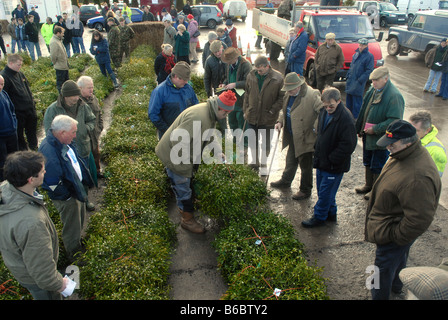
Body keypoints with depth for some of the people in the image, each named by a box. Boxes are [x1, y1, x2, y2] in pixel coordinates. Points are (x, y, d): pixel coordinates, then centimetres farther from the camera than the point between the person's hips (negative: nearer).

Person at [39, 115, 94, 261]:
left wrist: (84, 180, 9)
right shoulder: (49, 153, -36)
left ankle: (77, 242, 55)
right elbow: (52, 184, -31)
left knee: (80, 219, 30)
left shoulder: (64, 142, -6)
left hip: (77, 187, 9)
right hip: (67, 199, -9)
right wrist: (69, 195, -18)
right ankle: (74, 254, 39)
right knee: (72, 226, 14)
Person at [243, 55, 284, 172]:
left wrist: (273, 110, -15)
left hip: (268, 119, -3)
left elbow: (282, 97, -8)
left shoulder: (278, 79, -14)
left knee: (266, 143, 13)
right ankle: (255, 161, 39)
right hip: (252, 116, 3)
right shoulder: (251, 76, -4)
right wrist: (246, 110, 6)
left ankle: (263, 163, 35)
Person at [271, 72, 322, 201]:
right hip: (293, 137, 8)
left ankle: (305, 190, 24)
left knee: (305, 165, 7)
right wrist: (280, 121, 5)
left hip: (305, 138, -8)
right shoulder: (289, 94, 4)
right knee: (290, 160, 26)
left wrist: (316, 129, -25)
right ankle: (285, 180, 48)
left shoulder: (312, 95, -23)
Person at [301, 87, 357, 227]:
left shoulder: (346, 118, -24)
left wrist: (331, 160, -18)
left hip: (334, 166, -8)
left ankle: (319, 217, 25)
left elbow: (348, 145, -24)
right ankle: (331, 213, 41)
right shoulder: (324, 112, 1)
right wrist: (317, 150, 11)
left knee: (325, 192, 5)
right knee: (322, 188, 21)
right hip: (322, 161, 8)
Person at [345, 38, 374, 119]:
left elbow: (369, 71, -11)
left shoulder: (369, 56, -8)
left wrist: (360, 80, -16)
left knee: (357, 102, -4)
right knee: (349, 100, 14)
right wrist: (348, 76, 12)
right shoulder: (356, 54, 13)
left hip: (358, 83, -7)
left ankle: (356, 118, 5)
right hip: (350, 81, 7)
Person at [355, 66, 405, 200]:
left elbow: (394, 121, -26)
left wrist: (375, 129, -24)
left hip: (381, 139, -8)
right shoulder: (373, 90, 2)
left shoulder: (394, 96, -23)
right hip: (368, 136, 8)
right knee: (368, 163, 23)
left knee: (378, 167, 8)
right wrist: (359, 128, 11)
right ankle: (368, 185, 42)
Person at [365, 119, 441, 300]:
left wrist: (396, 236, -19)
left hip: (392, 234, -10)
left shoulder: (417, 177, -38)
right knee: (398, 260, 32)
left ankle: (380, 295, 32)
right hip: (391, 226, 10)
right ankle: (396, 285, 55)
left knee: (384, 269, 10)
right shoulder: (404, 155, -5)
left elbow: (419, 219, -33)